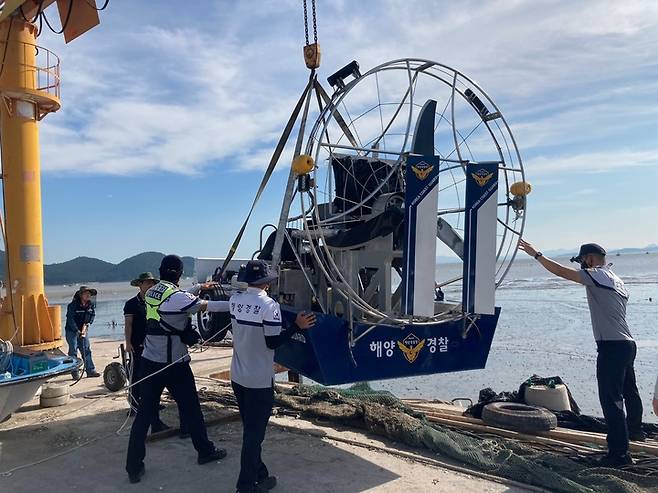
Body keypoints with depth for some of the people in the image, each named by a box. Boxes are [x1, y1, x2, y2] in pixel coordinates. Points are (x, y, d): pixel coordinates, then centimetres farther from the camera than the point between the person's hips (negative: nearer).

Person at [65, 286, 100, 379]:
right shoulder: (73, 305, -17)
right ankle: (75, 373, 4)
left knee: (87, 350, 6)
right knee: (73, 351, -2)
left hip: (84, 330, 6)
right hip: (72, 330, -5)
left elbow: (93, 315, 13)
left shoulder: (90, 305, 0)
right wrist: (77, 331, -22)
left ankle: (90, 370, 11)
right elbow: (70, 319, -19)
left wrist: (88, 323, -5)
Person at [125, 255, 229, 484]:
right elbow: (208, 306, -12)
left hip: (150, 363, 6)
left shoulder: (151, 293, 5)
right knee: (190, 408, 11)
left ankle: (134, 467, 8)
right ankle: (205, 451, 27)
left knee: (144, 413, 8)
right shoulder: (177, 296, -17)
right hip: (174, 364, -6)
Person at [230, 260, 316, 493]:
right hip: (259, 381, -7)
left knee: (250, 429, 19)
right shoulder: (269, 305, -19)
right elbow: (273, 343, -18)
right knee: (254, 433, 3)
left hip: (238, 376, 7)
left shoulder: (235, 300, 0)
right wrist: (297, 326, -12)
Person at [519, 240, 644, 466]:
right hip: (627, 344, 10)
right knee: (629, 391, 27)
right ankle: (635, 431, 47)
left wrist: (536, 254, -10)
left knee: (611, 399, -10)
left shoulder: (598, 275, -11)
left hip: (611, 347, -10)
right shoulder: (617, 281, 17)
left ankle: (619, 452, -9)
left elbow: (561, 271, -17)